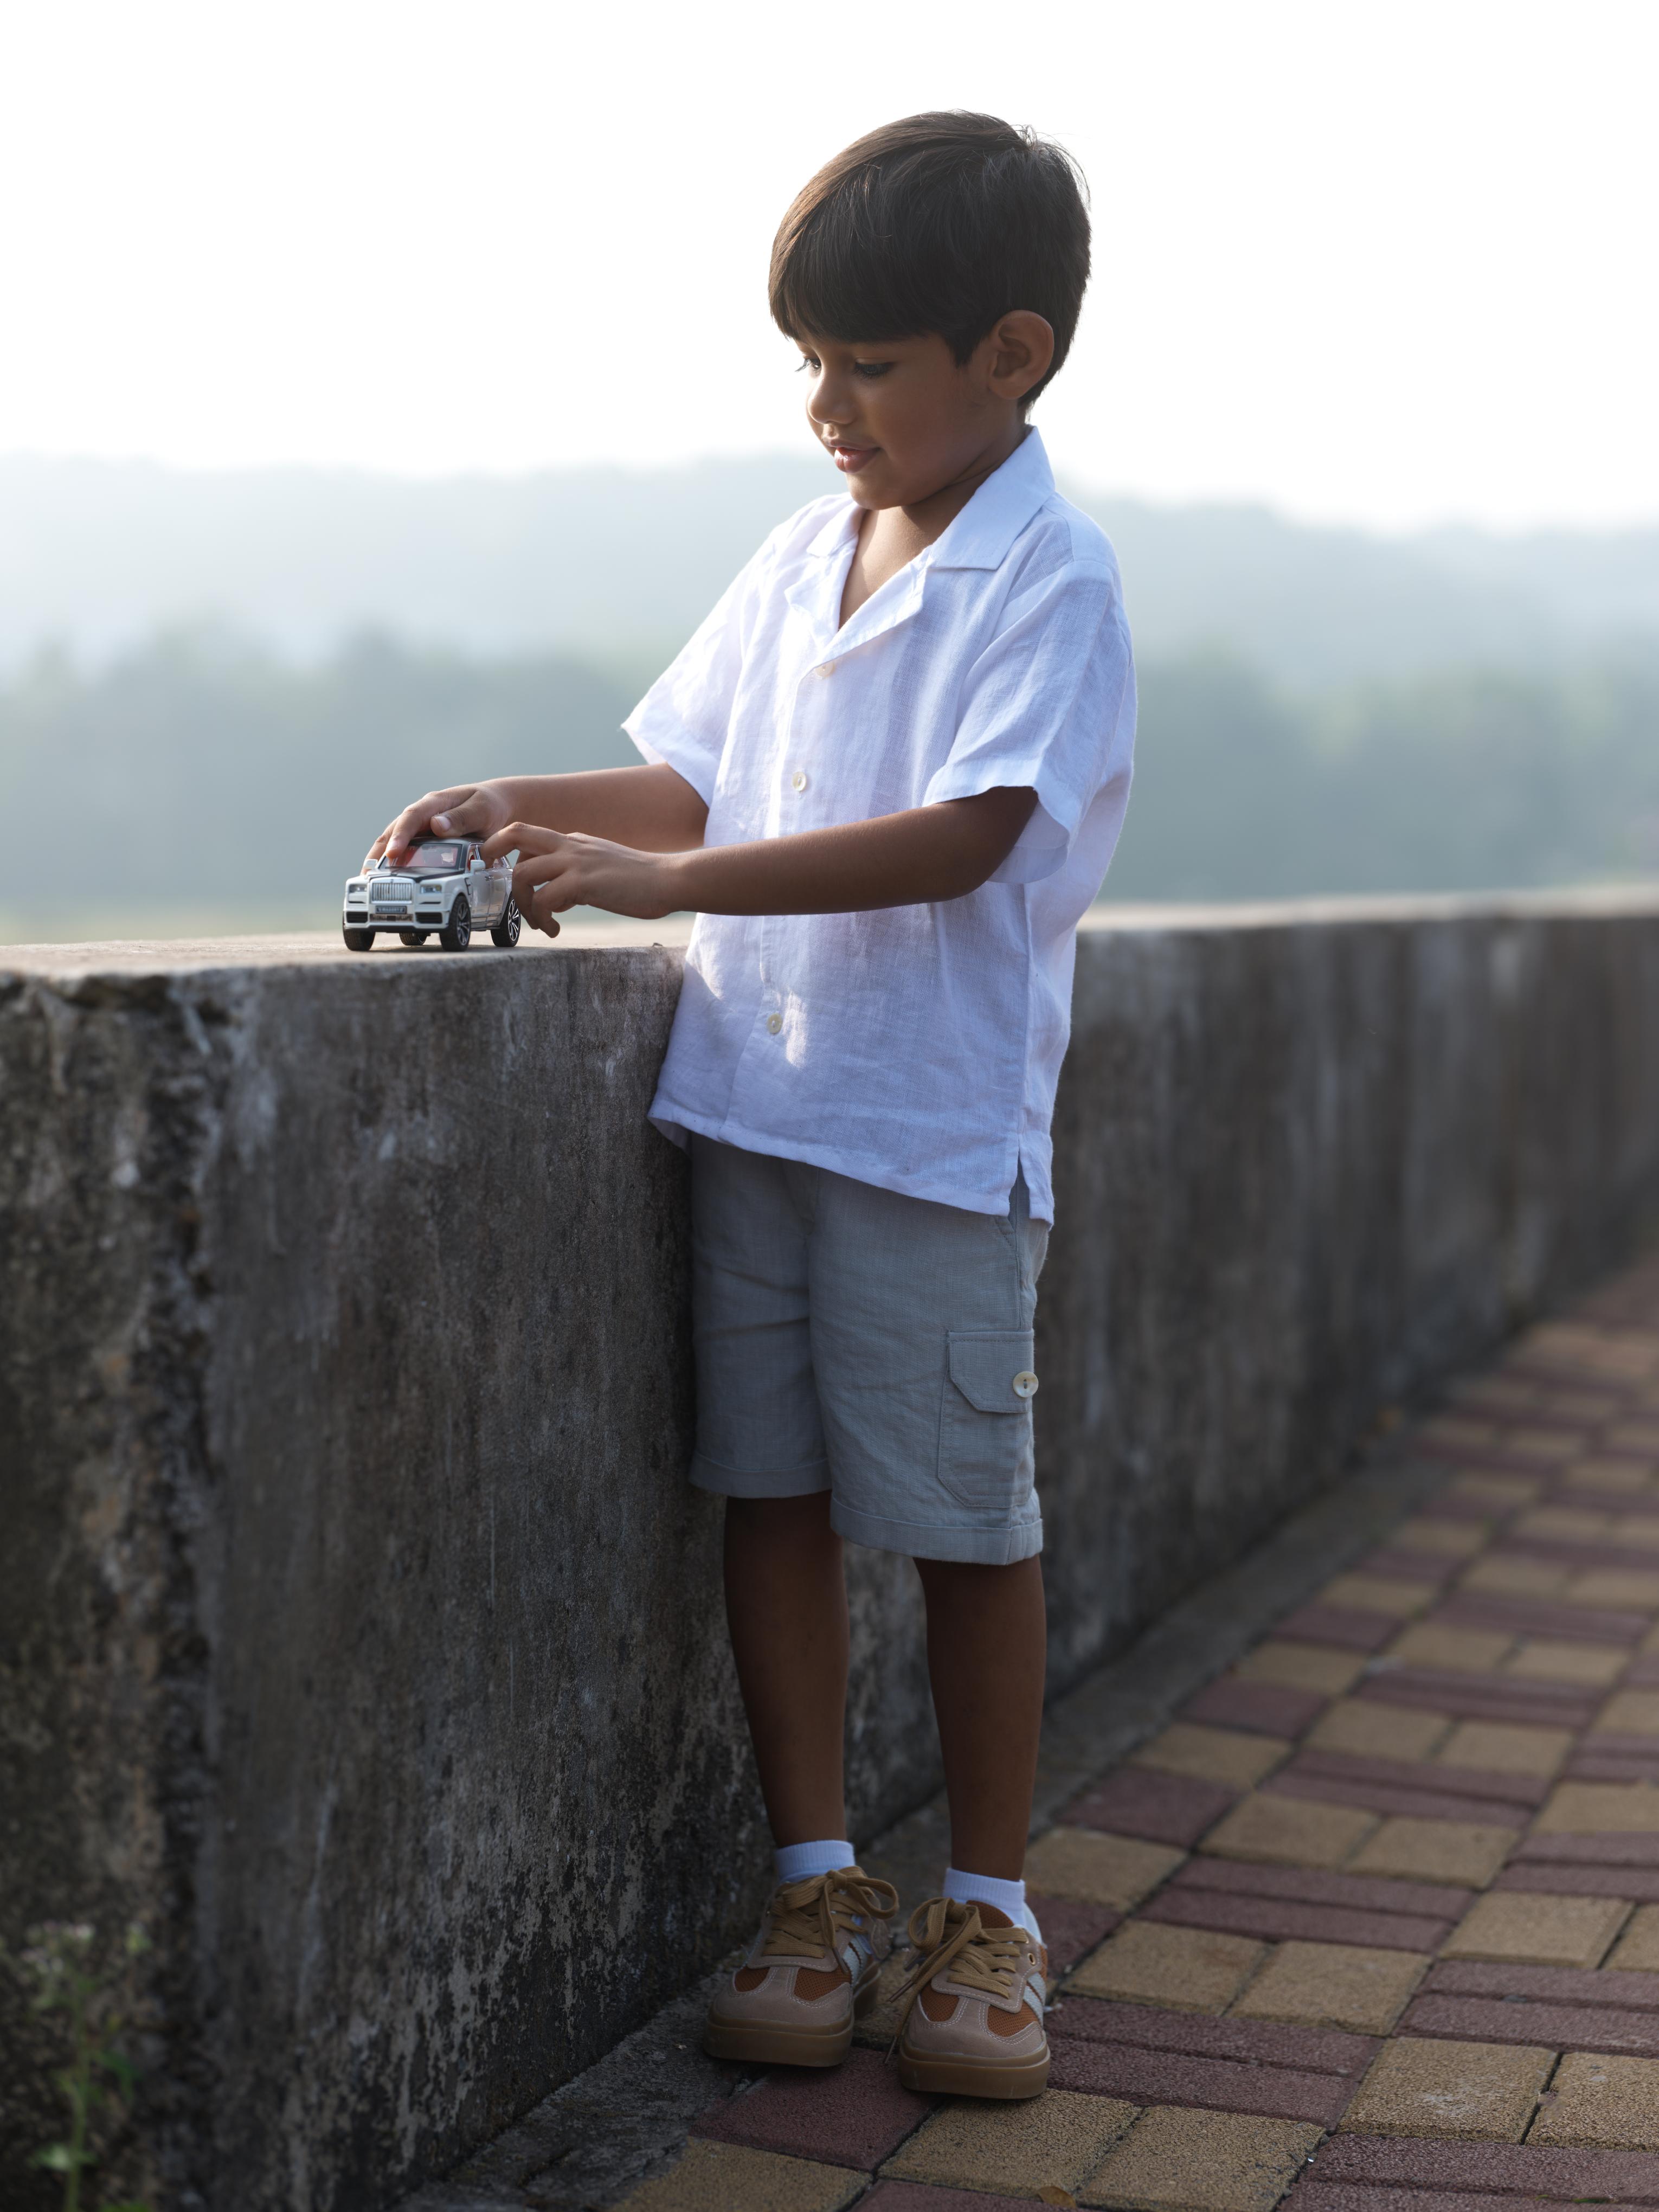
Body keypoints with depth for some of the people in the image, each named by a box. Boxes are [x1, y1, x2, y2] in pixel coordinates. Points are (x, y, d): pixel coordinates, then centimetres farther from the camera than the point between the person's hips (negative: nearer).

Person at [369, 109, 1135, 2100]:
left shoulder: (1049, 585, -9)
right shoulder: (802, 559, 13)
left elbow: (965, 834, -21)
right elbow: (693, 781, 18)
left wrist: (664, 880, -26)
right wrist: (527, 810, -1)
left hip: (937, 1128, -6)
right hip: (751, 1098, 6)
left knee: (963, 1515, 3)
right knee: (769, 1490, 7)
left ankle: (986, 1908, 19)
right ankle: (817, 1887, 20)